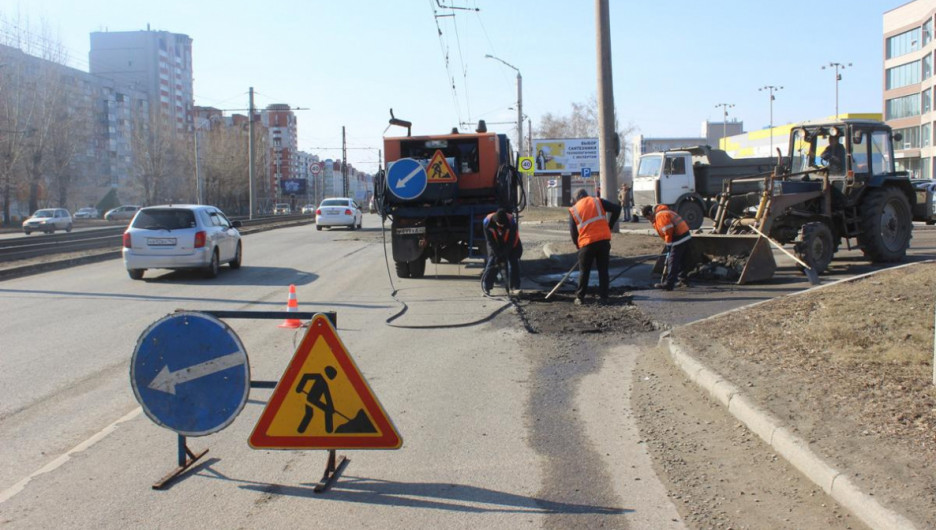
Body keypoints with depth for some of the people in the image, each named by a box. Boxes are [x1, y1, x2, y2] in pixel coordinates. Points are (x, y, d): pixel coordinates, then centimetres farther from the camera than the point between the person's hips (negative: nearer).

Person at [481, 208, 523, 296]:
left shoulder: (511, 221, -32)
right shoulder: (488, 222, -29)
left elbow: (511, 241, -24)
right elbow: (490, 241, -20)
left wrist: (503, 255, -24)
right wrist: (497, 255, -23)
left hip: (510, 245, 0)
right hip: (495, 245, 0)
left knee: (513, 262, -9)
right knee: (492, 262, -11)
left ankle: (515, 287, -2)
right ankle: (485, 286, -6)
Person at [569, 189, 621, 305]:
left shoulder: (573, 210, 10)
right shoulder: (598, 201, 10)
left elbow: (573, 231, 9)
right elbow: (617, 208, 3)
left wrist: (578, 246, 20)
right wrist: (609, 226, 10)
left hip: (587, 243, -1)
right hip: (604, 240, 1)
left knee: (584, 271, 12)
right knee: (603, 270, 12)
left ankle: (580, 297, 14)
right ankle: (603, 297, 11)